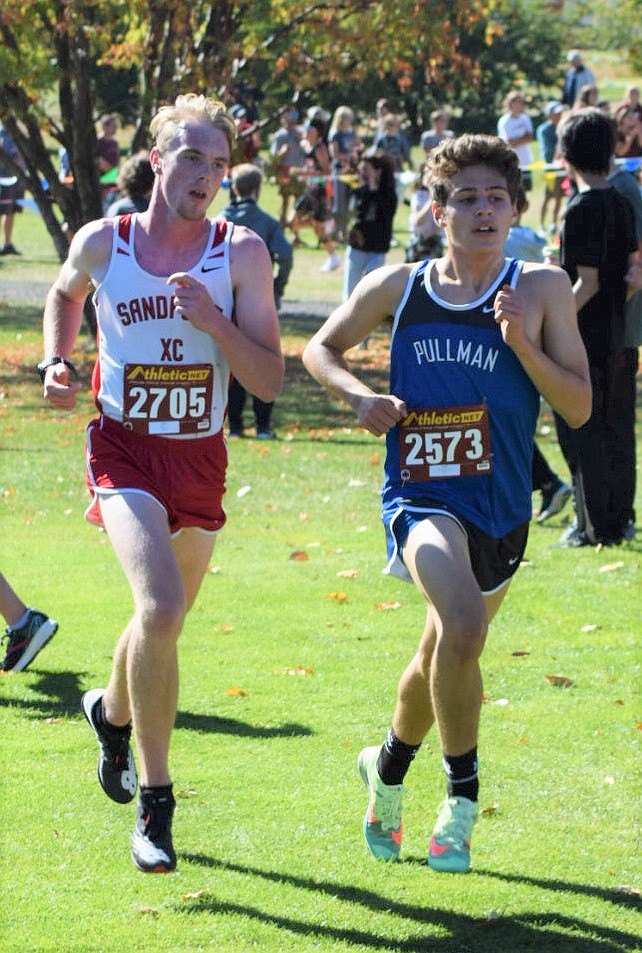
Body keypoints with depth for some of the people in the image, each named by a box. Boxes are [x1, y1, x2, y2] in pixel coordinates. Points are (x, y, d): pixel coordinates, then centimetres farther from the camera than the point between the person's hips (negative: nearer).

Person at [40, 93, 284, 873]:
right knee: (161, 607, -25)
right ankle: (153, 801, -15)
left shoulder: (241, 253, -7)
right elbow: (64, 293, 20)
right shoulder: (101, 244, -5)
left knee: (164, 618, 20)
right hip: (124, 449, -3)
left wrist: (213, 322, -24)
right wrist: (56, 362, 3)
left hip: (200, 457, 3)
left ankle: (112, 711, 55)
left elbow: (269, 380, -9)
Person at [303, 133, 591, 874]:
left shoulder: (541, 290, -3)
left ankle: (389, 765, 50)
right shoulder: (397, 288, -1)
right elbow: (320, 349, 15)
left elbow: (578, 407, -5)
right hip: (423, 496, -2)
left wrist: (522, 343, -20)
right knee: (462, 627, -30)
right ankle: (462, 793, -12)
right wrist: (360, 397, -5)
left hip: (501, 508, 2)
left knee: (446, 656, 19)